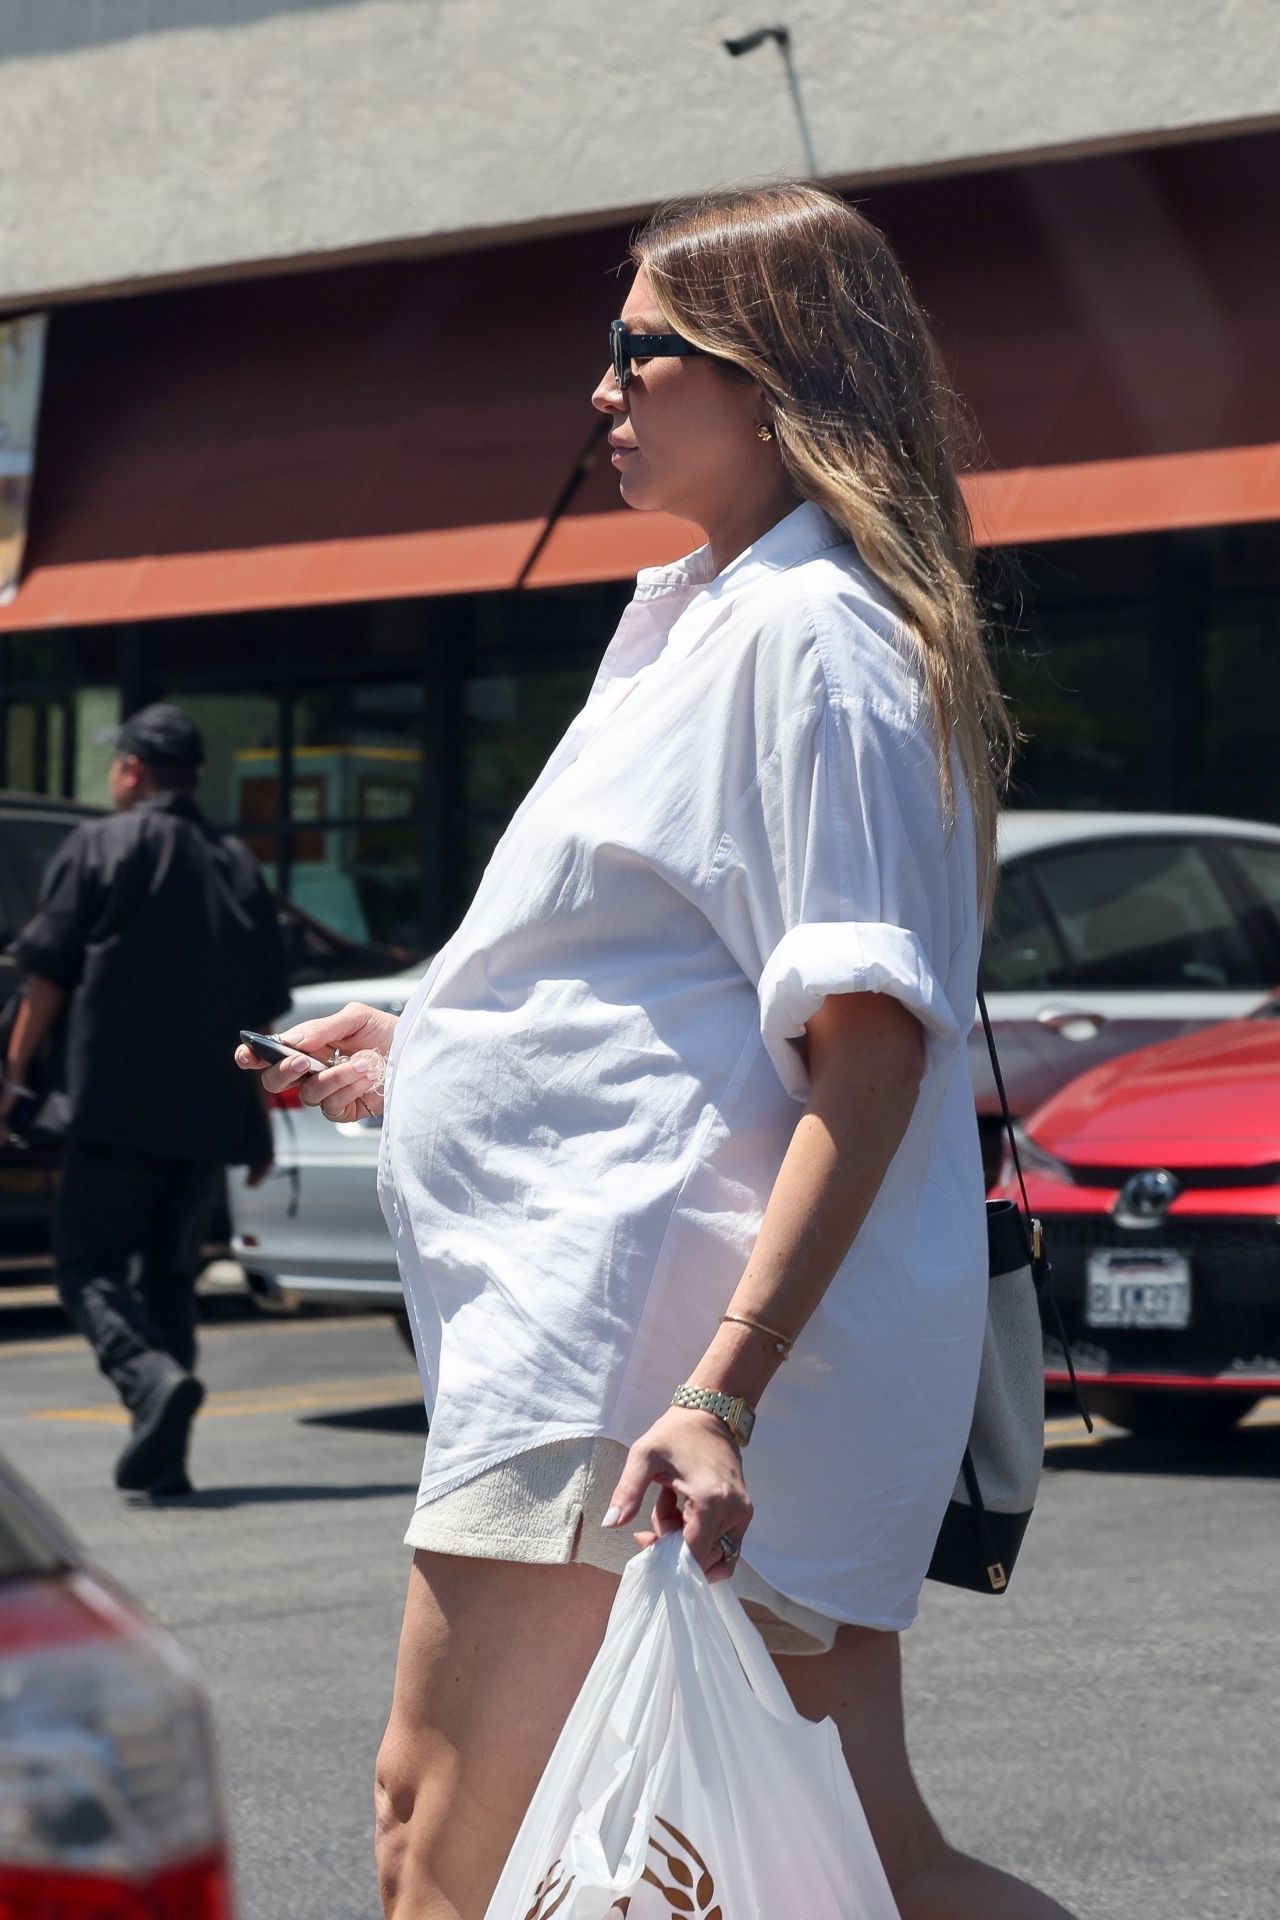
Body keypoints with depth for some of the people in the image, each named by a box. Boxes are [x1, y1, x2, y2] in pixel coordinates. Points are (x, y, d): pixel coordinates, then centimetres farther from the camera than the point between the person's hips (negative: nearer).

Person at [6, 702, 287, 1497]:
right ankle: (165, 1456, 7)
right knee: (170, 1272, 13)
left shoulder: (99, 847, 0)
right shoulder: (239, 865, 14)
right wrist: (260, 1128, 19)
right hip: (211, 1115, 5)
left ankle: (153, 1376, -26)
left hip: (119, 1103, -5)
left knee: (88, 1262, 1)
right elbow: (264, 1008, 14)